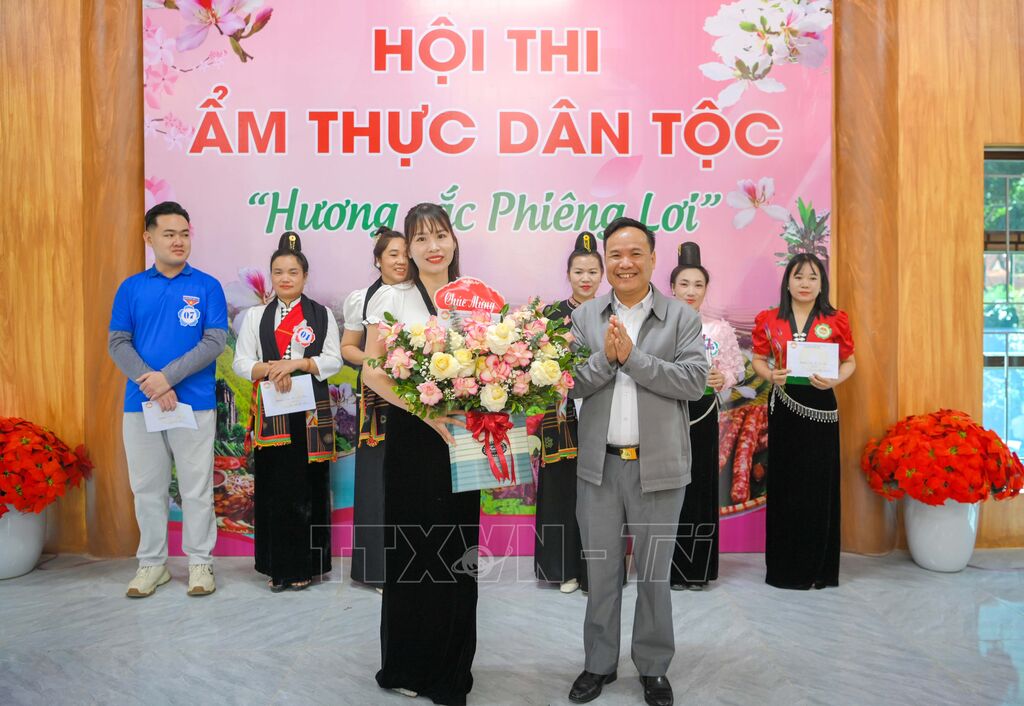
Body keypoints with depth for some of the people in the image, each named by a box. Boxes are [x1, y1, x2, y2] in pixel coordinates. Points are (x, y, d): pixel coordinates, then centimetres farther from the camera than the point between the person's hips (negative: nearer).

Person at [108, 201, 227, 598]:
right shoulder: (131, 288, 7)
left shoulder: (207, 286, 1)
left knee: (196, 487, 3)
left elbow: (215, 341, -6)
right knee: (148, 487, 11)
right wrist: (151, 384, -12)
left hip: (195, 403, -2)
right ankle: (152, 563, 24)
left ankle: (200, 561, 16)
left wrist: (168, 377, -15)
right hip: (140, 403, 2)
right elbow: (117, 343, 2)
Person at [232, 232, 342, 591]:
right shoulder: (256, 316, 12)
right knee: (274, 486, 0)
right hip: (270, 410, 1)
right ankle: (278, 566, 10)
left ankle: (305, 565, 10)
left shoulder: (322, 315, 8)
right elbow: (241, 362, 5)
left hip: (311, 410, -1)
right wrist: (269, 369, -15)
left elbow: (334, 360, 0)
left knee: (308, 486, 0)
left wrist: (297, 363, -15)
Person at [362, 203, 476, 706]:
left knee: (458, 552, 8)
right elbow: (371, 371, -7)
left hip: (461, 437, 3)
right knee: (413, 550, 4)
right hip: (412, 437, -3)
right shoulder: (393, 300, -2)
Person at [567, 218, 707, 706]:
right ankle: (599, 663, 31)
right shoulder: (584, 317, 4)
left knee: (654, 573, 13)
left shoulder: (682, 317, -1)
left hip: (658, 466, -1)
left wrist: (632, 356, -17)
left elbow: (695, 382, -12)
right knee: (600, 570, 14)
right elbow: (569, 383, -2)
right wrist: (605, 357, -19)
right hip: (598, 464, 2)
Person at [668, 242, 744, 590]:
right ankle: (672, 567, 13)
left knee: (701, 485, 4)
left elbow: (737, 369, 7)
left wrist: (723, 379, -13)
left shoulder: (720, 329, 5)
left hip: (703, 415, 1)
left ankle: (698, 568, 17)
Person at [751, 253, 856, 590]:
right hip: (783, 407, 1)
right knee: (784, 484, 4)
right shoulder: (768, 320, 3)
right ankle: (784, 567, 16)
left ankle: (820, 567, 17)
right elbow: (758, 360, 9)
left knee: (819, 485, 3)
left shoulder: (836, 321, 2)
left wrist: (835, 379, -13)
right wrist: (770, 375, -11)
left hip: (820, 407, 0)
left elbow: (850, 362, 7)